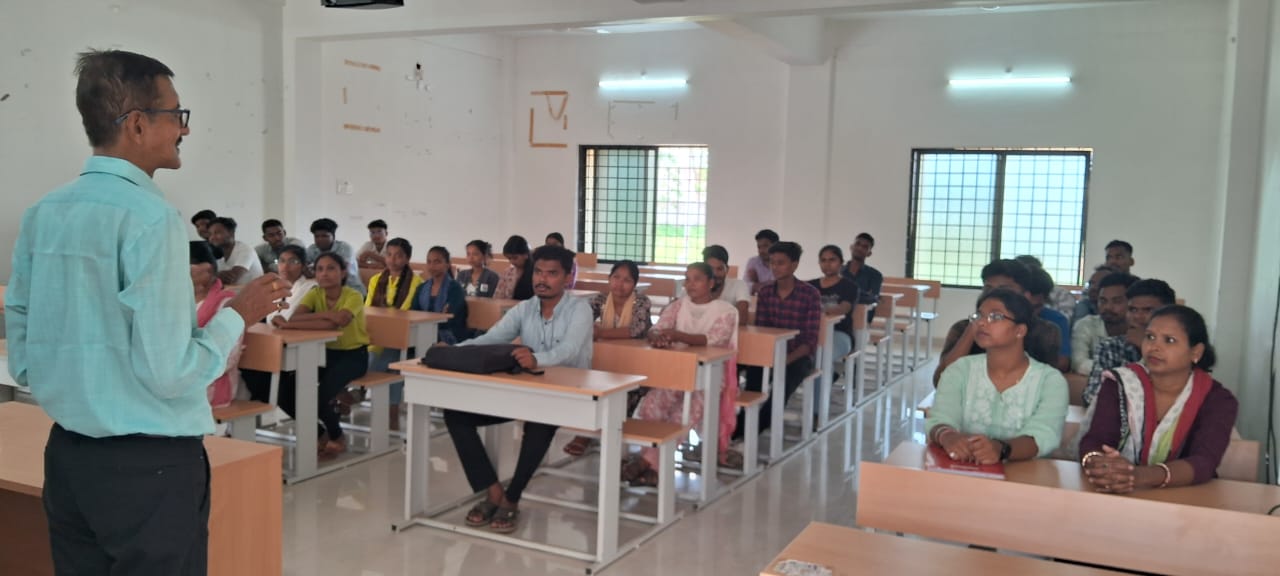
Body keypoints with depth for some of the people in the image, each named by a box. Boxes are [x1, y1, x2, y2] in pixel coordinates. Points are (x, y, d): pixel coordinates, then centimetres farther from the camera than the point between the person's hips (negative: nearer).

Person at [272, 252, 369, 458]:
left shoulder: (353, 297, -19)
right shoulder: (315, 294, -3)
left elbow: (338, 322, -40)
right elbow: (295, 318, -20)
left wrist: (291, 325, -42)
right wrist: (328, 314, -37)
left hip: (353, 355, -5)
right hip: (326, 352, 5)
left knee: (320, 396, -27)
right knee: (285, 389, -14)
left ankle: (337, 437, 5)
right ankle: (319, 433, 9)